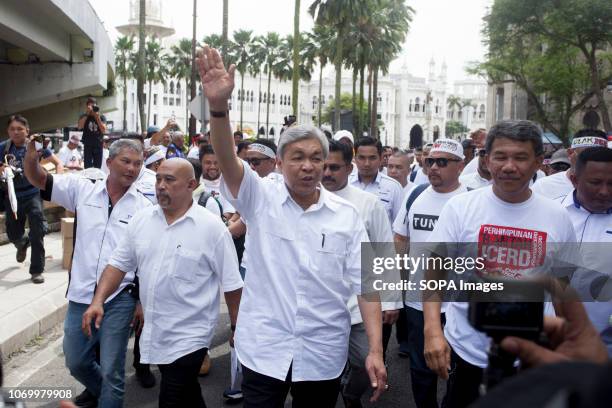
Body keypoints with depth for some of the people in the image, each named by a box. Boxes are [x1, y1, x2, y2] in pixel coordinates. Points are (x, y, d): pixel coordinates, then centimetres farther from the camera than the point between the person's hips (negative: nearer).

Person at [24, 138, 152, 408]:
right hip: (81, 295, 3)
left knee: (111, 370, 5)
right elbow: (38, 180, 0)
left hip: (119, 299, -3)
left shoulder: (145, 208, -5)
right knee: (75, 362, 21)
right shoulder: (83, 190, 0)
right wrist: (31, 156, -22)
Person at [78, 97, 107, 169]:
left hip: (98, 145, 1)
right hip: (87, 146, -1)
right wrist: (87, 114, -14)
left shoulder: (102, 117, 4)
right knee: (87, 167, -6)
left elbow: (103, 131, -7)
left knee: (97, 167, 4)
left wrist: (98, 117, -14)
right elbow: (80, 127, -12)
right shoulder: (84, 116, 5)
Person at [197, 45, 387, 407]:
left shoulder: (347, 215, -2)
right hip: (264, 349, -1)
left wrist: (376, 350, -9)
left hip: (323, 354, 2)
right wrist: (219, 105, -40)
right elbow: (227, 160, -23)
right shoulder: (261, 199, -5)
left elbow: (365, 283, -3)